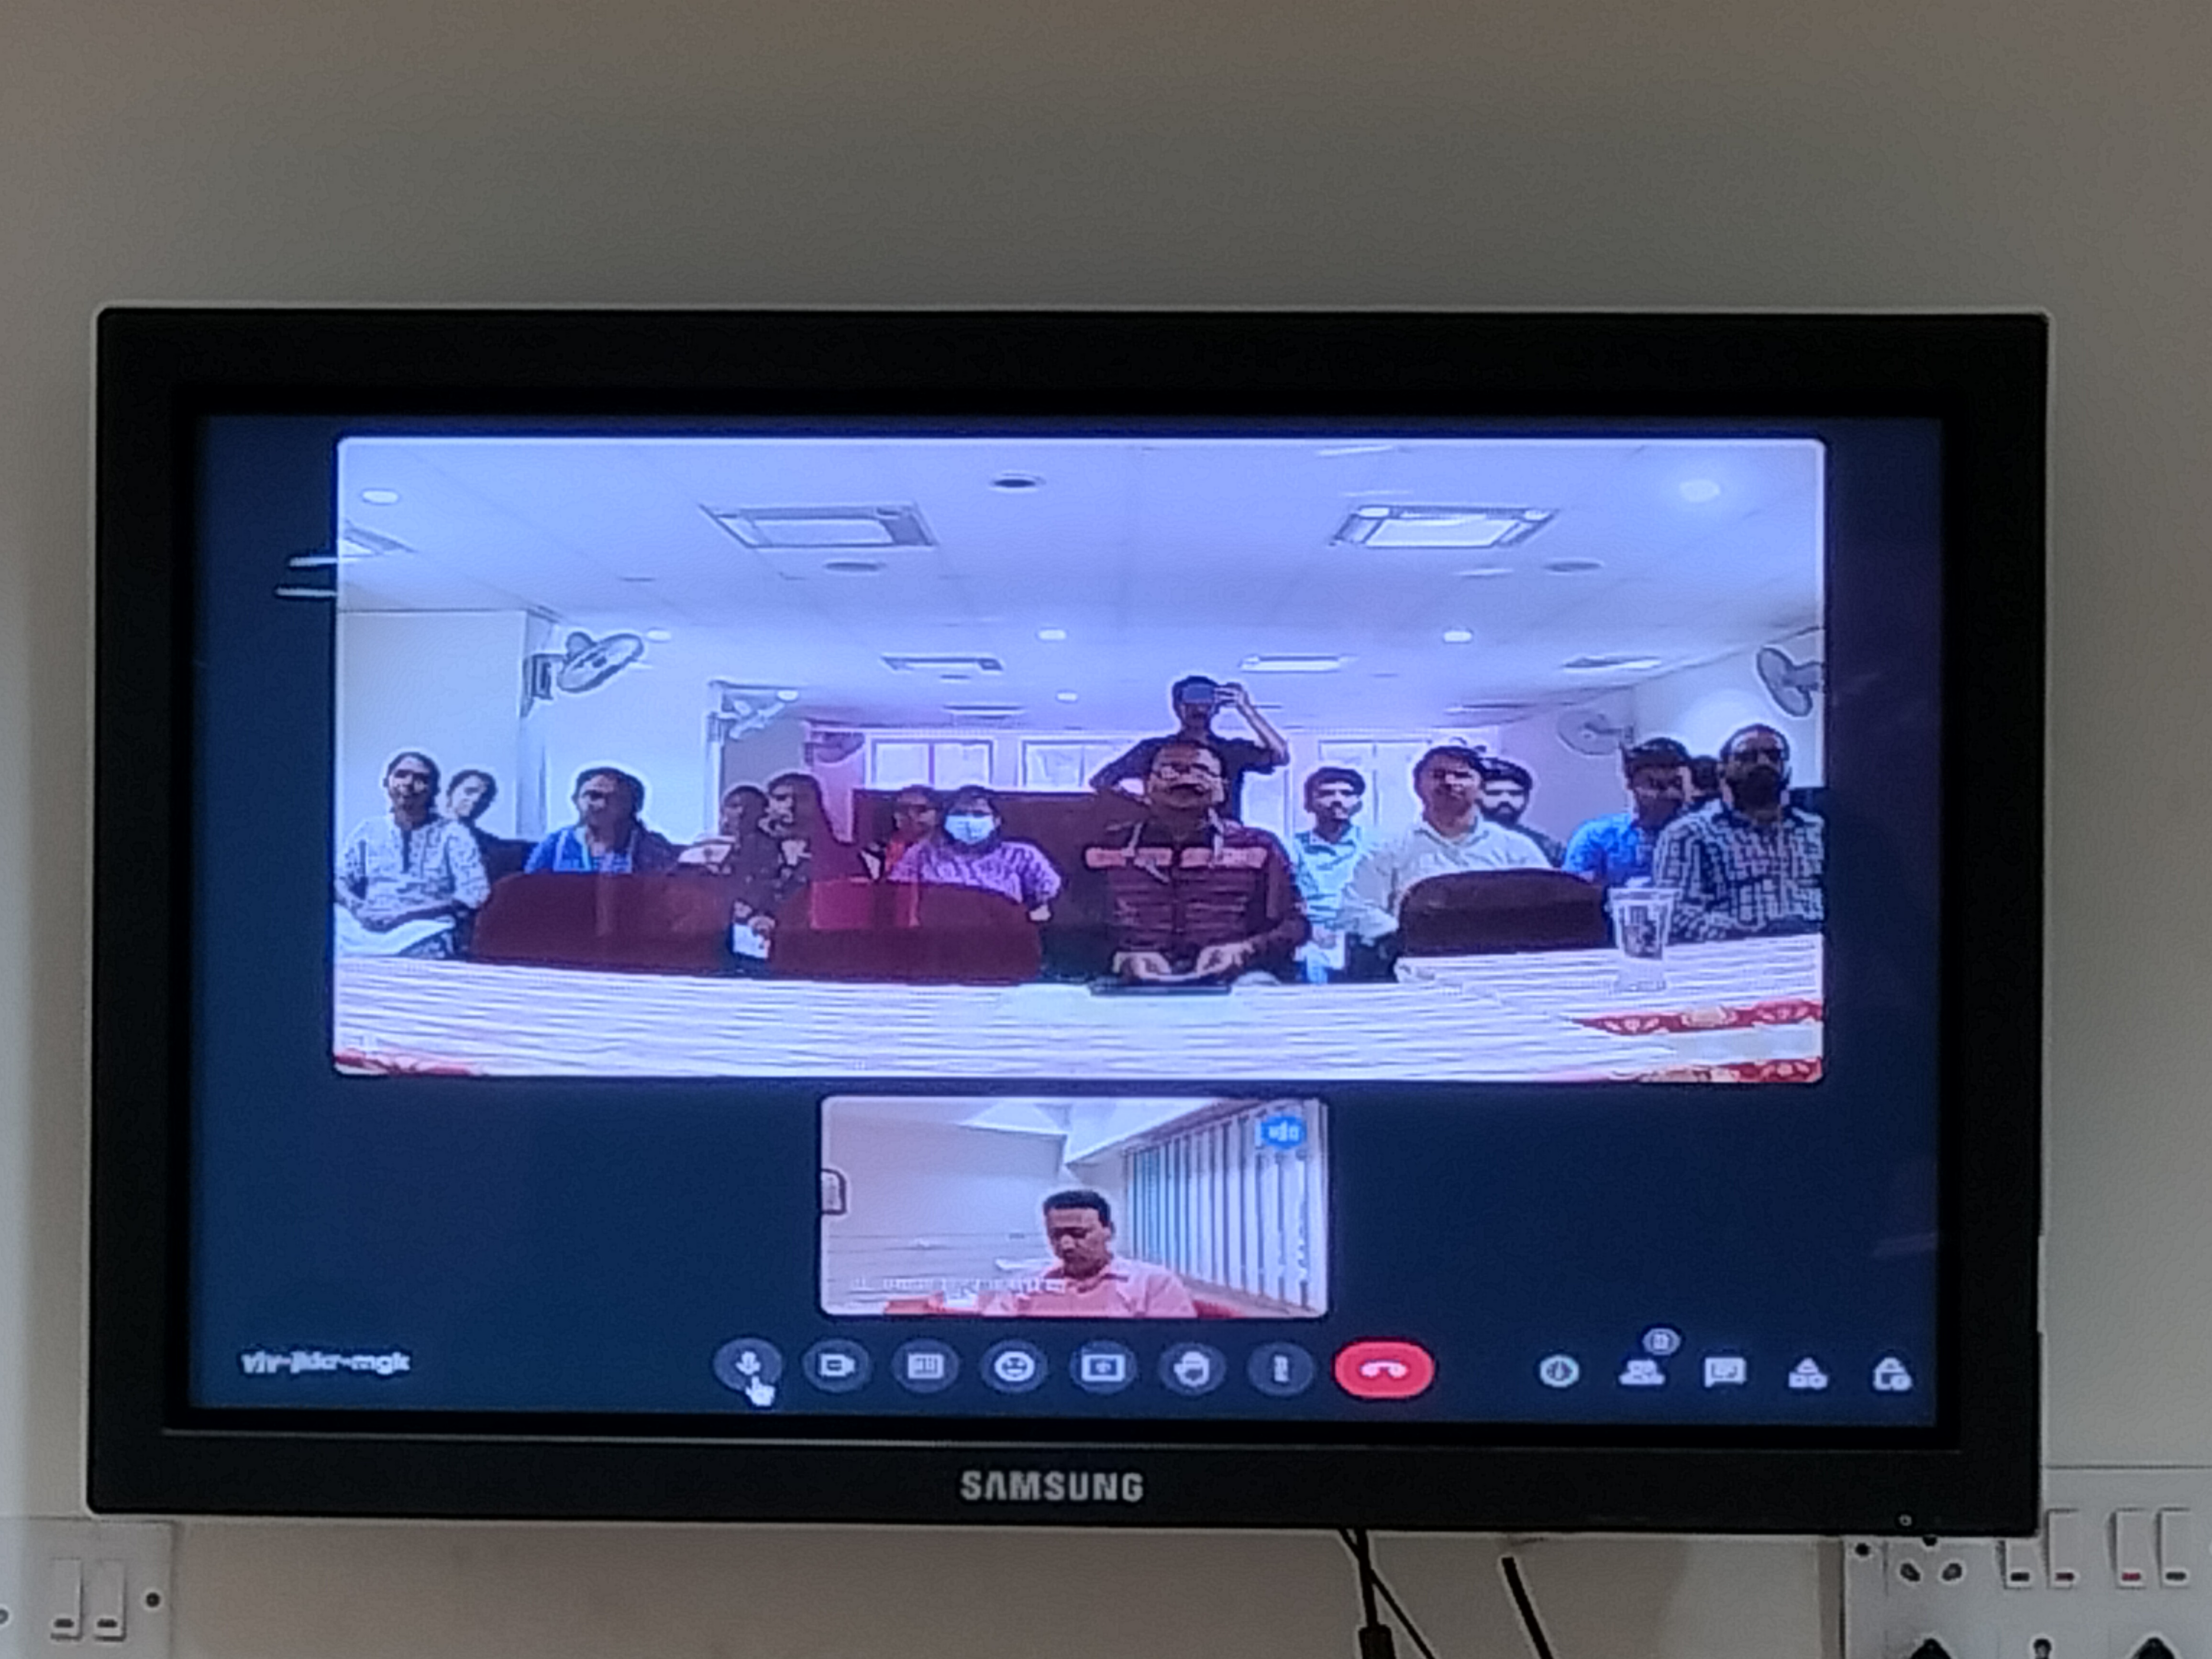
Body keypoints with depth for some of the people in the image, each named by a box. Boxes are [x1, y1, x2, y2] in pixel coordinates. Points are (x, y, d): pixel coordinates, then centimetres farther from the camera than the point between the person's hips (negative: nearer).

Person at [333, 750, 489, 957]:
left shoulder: (453, 834, 6)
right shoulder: (367, 831, 17)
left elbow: (474, 895, -5)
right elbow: (339, 880, 12)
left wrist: (410, 913, -15)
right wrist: (358, 908, -12)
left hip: (425, 930, -3)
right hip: (367, 929, 3)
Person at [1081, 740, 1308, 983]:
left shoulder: (1258, 849, 7)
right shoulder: (1107, 851, 8)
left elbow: (1294, 923, 5)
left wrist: (1245, 950, -12)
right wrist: (1122, 958, -10)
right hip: (1141, 989, 0)